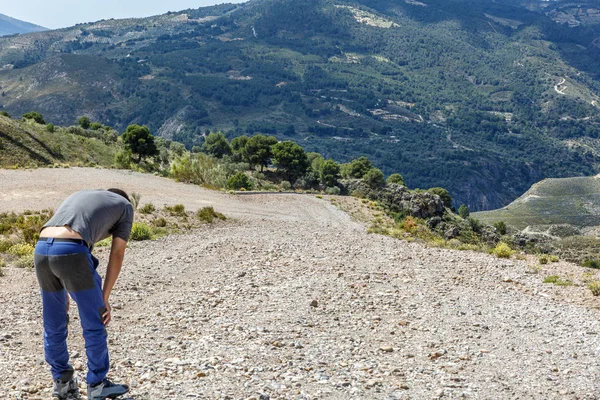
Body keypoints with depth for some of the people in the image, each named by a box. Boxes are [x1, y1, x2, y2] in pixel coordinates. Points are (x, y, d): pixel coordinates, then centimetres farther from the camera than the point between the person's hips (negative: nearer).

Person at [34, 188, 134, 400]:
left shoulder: (77, 196, 36)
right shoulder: (125, 206, 21)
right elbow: (116, 255, 13)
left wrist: (63, 291, 28)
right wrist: (104, 298, 12)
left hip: (41, 250, 6)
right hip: (71, 253, -6)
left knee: (53, 325, 21)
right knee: (94, 324, 10)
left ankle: (62, 382, 33)